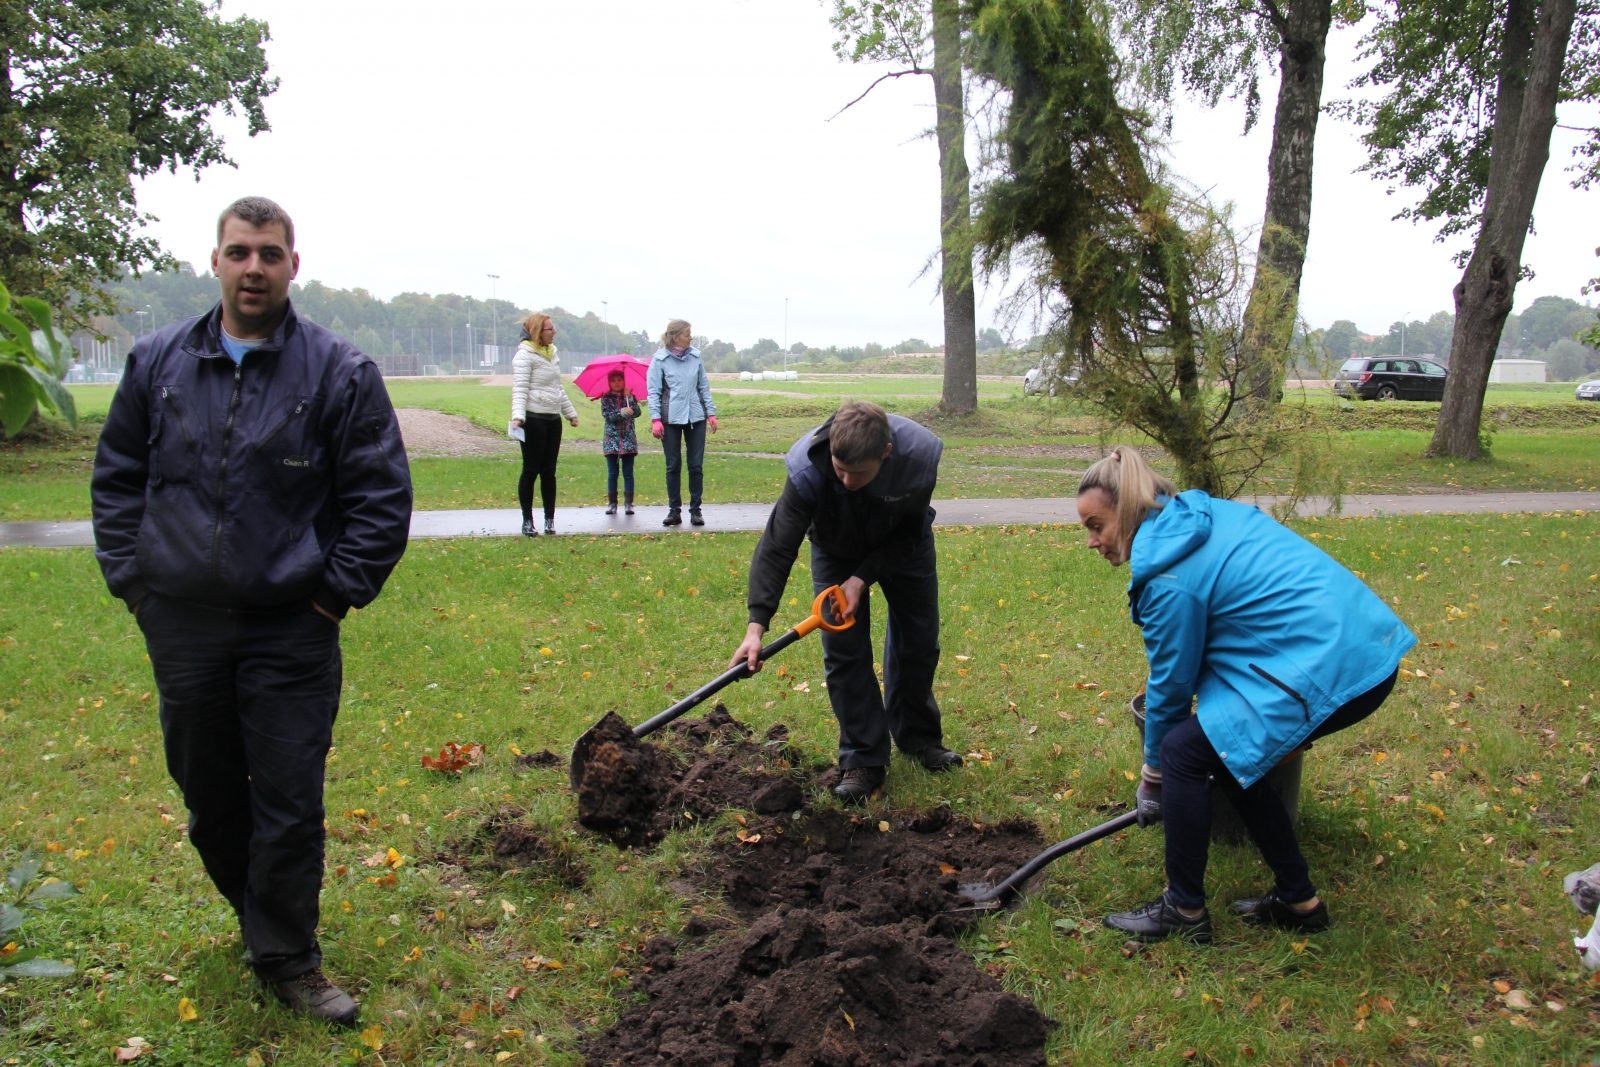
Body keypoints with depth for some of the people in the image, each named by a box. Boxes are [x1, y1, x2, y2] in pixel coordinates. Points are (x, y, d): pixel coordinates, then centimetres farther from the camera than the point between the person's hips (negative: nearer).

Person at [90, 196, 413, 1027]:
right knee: (207, 794, 16)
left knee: (289, 803, 2)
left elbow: (382, 497, -4)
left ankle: (286, 958, 19)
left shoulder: (339, 373, -6)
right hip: (180, 624, 4)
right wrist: (130, 577, 6)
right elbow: (116, 477, 13)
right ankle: (256, 915, 39)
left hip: (291, 632, -3)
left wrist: (337, 593, -7)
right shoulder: (157, 361, 5)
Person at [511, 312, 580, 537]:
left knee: (549, 471, 9)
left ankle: (550, 520, 13)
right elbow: (520, 389, -18)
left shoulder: (551, 352, 15)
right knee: (531, 470, -2)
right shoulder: (525, 355, -10)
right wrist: (518, 415, -31)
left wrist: (570, 412, 27)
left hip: (553, 419, 7)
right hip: (534, 419, -7)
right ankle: (527, 521, 5)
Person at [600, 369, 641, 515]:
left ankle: (628, 503, 1)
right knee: (612, 473, 2)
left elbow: (637, 413, -6)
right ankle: (612, 503, 6)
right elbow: (606, 414, -10)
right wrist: (621, 412, -23)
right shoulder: (606, 399, 5)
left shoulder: (630, 397, 7)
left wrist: (629, 398, -15)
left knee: (628, 473, 0)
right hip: (612, 439, 0)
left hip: (628, 440, 0)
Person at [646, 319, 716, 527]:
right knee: (673, 466, 5)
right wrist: (656, 418, -12)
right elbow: (654, 391, -4)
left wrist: (711, 413, 7)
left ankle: (695, 510, 12)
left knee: (696, 465, 4)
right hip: (671, 419, -3)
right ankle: (674, 510, 14)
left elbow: (704, 386, 11)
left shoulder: (695, 357, 5)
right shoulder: (660, 360, -4)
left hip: (696, 417, 3)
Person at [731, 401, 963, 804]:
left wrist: (863, 578, -32)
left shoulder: (920, 455, -39)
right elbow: (777, 547, -36)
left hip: (902, 548, 1)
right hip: (836, 550, -1)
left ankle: (918, 737, 33)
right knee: (843, 650, -9)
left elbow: (908, 535, -24)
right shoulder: (807, 469, -40)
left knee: (918, 642, 10)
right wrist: (756, 625, -42)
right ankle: (863, 759, 3)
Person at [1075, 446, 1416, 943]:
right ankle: (1298, 899, 27)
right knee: (1229, 753, 18)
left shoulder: (1169, 574, -14)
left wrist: (1153, 780, 12)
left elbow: (1171, 683, -3)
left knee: (1184, 751, -3)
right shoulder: (1206, 515, 13)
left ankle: (1184, 910, 10)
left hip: (1329, 670, -10)